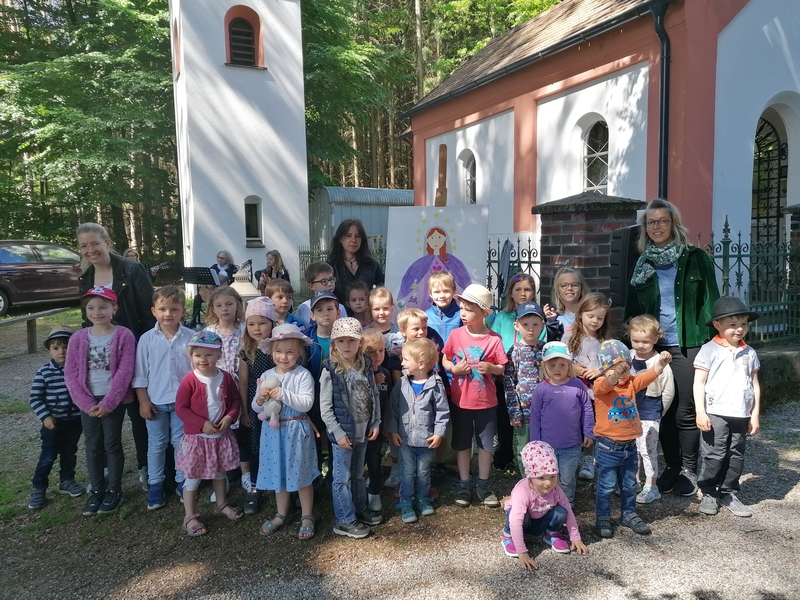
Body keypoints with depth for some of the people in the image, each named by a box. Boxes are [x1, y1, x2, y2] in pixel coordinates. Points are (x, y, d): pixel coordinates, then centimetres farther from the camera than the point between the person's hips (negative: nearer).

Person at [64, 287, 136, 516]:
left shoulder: (124, 336, -9)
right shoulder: (78, 338, 1)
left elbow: (125, 372, -13)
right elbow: (71, 375, 0)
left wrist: (108, 403, -15)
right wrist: (86, 403, -10)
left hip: (114, 400, -3)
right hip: (88, 402, 3)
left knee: (112, 444, 5)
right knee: (93, 446, 10)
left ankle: (114, 490, 19)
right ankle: (97, 490, 24)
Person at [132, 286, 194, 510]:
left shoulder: (191, 337, -9)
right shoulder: (147, 339, -7)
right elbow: (140, 374, -2)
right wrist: (143, 402, -4)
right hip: (156, 401, 1)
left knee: (181, 442, 11)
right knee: (156, 444, 13)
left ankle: (182, 481, 27)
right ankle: (155, 484, 26)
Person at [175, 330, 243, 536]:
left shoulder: (226, 377, -5)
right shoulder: (189, 380, -17)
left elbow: (235, 400, 5)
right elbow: (181, 408, -15)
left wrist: (230, 417, -14)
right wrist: (202, 424, -22)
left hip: (222, 435, 4)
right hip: (196, 437, -4)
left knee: (220, 472, 21)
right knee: (193, 477, 6)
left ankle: (221, 504, 42)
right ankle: (190, 516, 20)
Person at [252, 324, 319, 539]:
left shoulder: (303, 375, -12)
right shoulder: (266, 376, 3)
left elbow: (306, 403, -21)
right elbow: (256, 408, 7)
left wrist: (283, 394, -28)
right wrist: (260, 399, -16)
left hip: (296, 431, -4)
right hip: (273, 431, 5)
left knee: (301, 475, 7)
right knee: (278, 473, 17)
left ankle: (307, 517, 24)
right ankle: (281, 514, 35)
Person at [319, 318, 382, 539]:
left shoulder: (366, 366, 0)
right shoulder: (330, 370, -14)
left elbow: (374, 396, 6)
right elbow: (325, 407, -14)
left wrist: (375, 423, 1)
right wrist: (338, 433, -15)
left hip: (363, 430, 5)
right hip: (343, 432, -5)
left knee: (358, 473, 21)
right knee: (342, 477, 6)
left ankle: (361, 509, 37)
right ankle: (345, 520, 19)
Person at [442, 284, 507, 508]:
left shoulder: (494, 339, -11)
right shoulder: (456, 334, -7)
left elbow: (503, 368, -3)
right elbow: (444, 360, 3)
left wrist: (491, 368, -23)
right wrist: (454, 368, -17)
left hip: (486, 401, -1)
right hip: (460, 400, 1)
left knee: (487, 444, 13)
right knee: (462, 443, 14)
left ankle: (483, 484, 31)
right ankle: (463, 483, 30)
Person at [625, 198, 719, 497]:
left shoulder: (695, 258, 0)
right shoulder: (642, 265, 9)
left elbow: (710, 303, -3)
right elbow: (631, 311, 11)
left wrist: (711, 343, -10)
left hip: (688, 347, -3)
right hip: (653, 347, 3)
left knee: (686, 412, 3)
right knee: (662, 411, 9)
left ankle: (688, 470, 20)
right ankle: (671, 467, 24)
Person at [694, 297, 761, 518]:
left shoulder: (749, 353, 8)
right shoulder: (709, 350, -7)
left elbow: (754, 385, 13)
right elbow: (699, 383, -8)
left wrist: (755, 414, 9)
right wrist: (700, 412, -13)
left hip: (741, 415, 5)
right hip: (715, 414, -5)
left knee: (736, 456, 12)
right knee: (714, 456, 0)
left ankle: (729, 493, 25)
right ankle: (709, 493, 16)